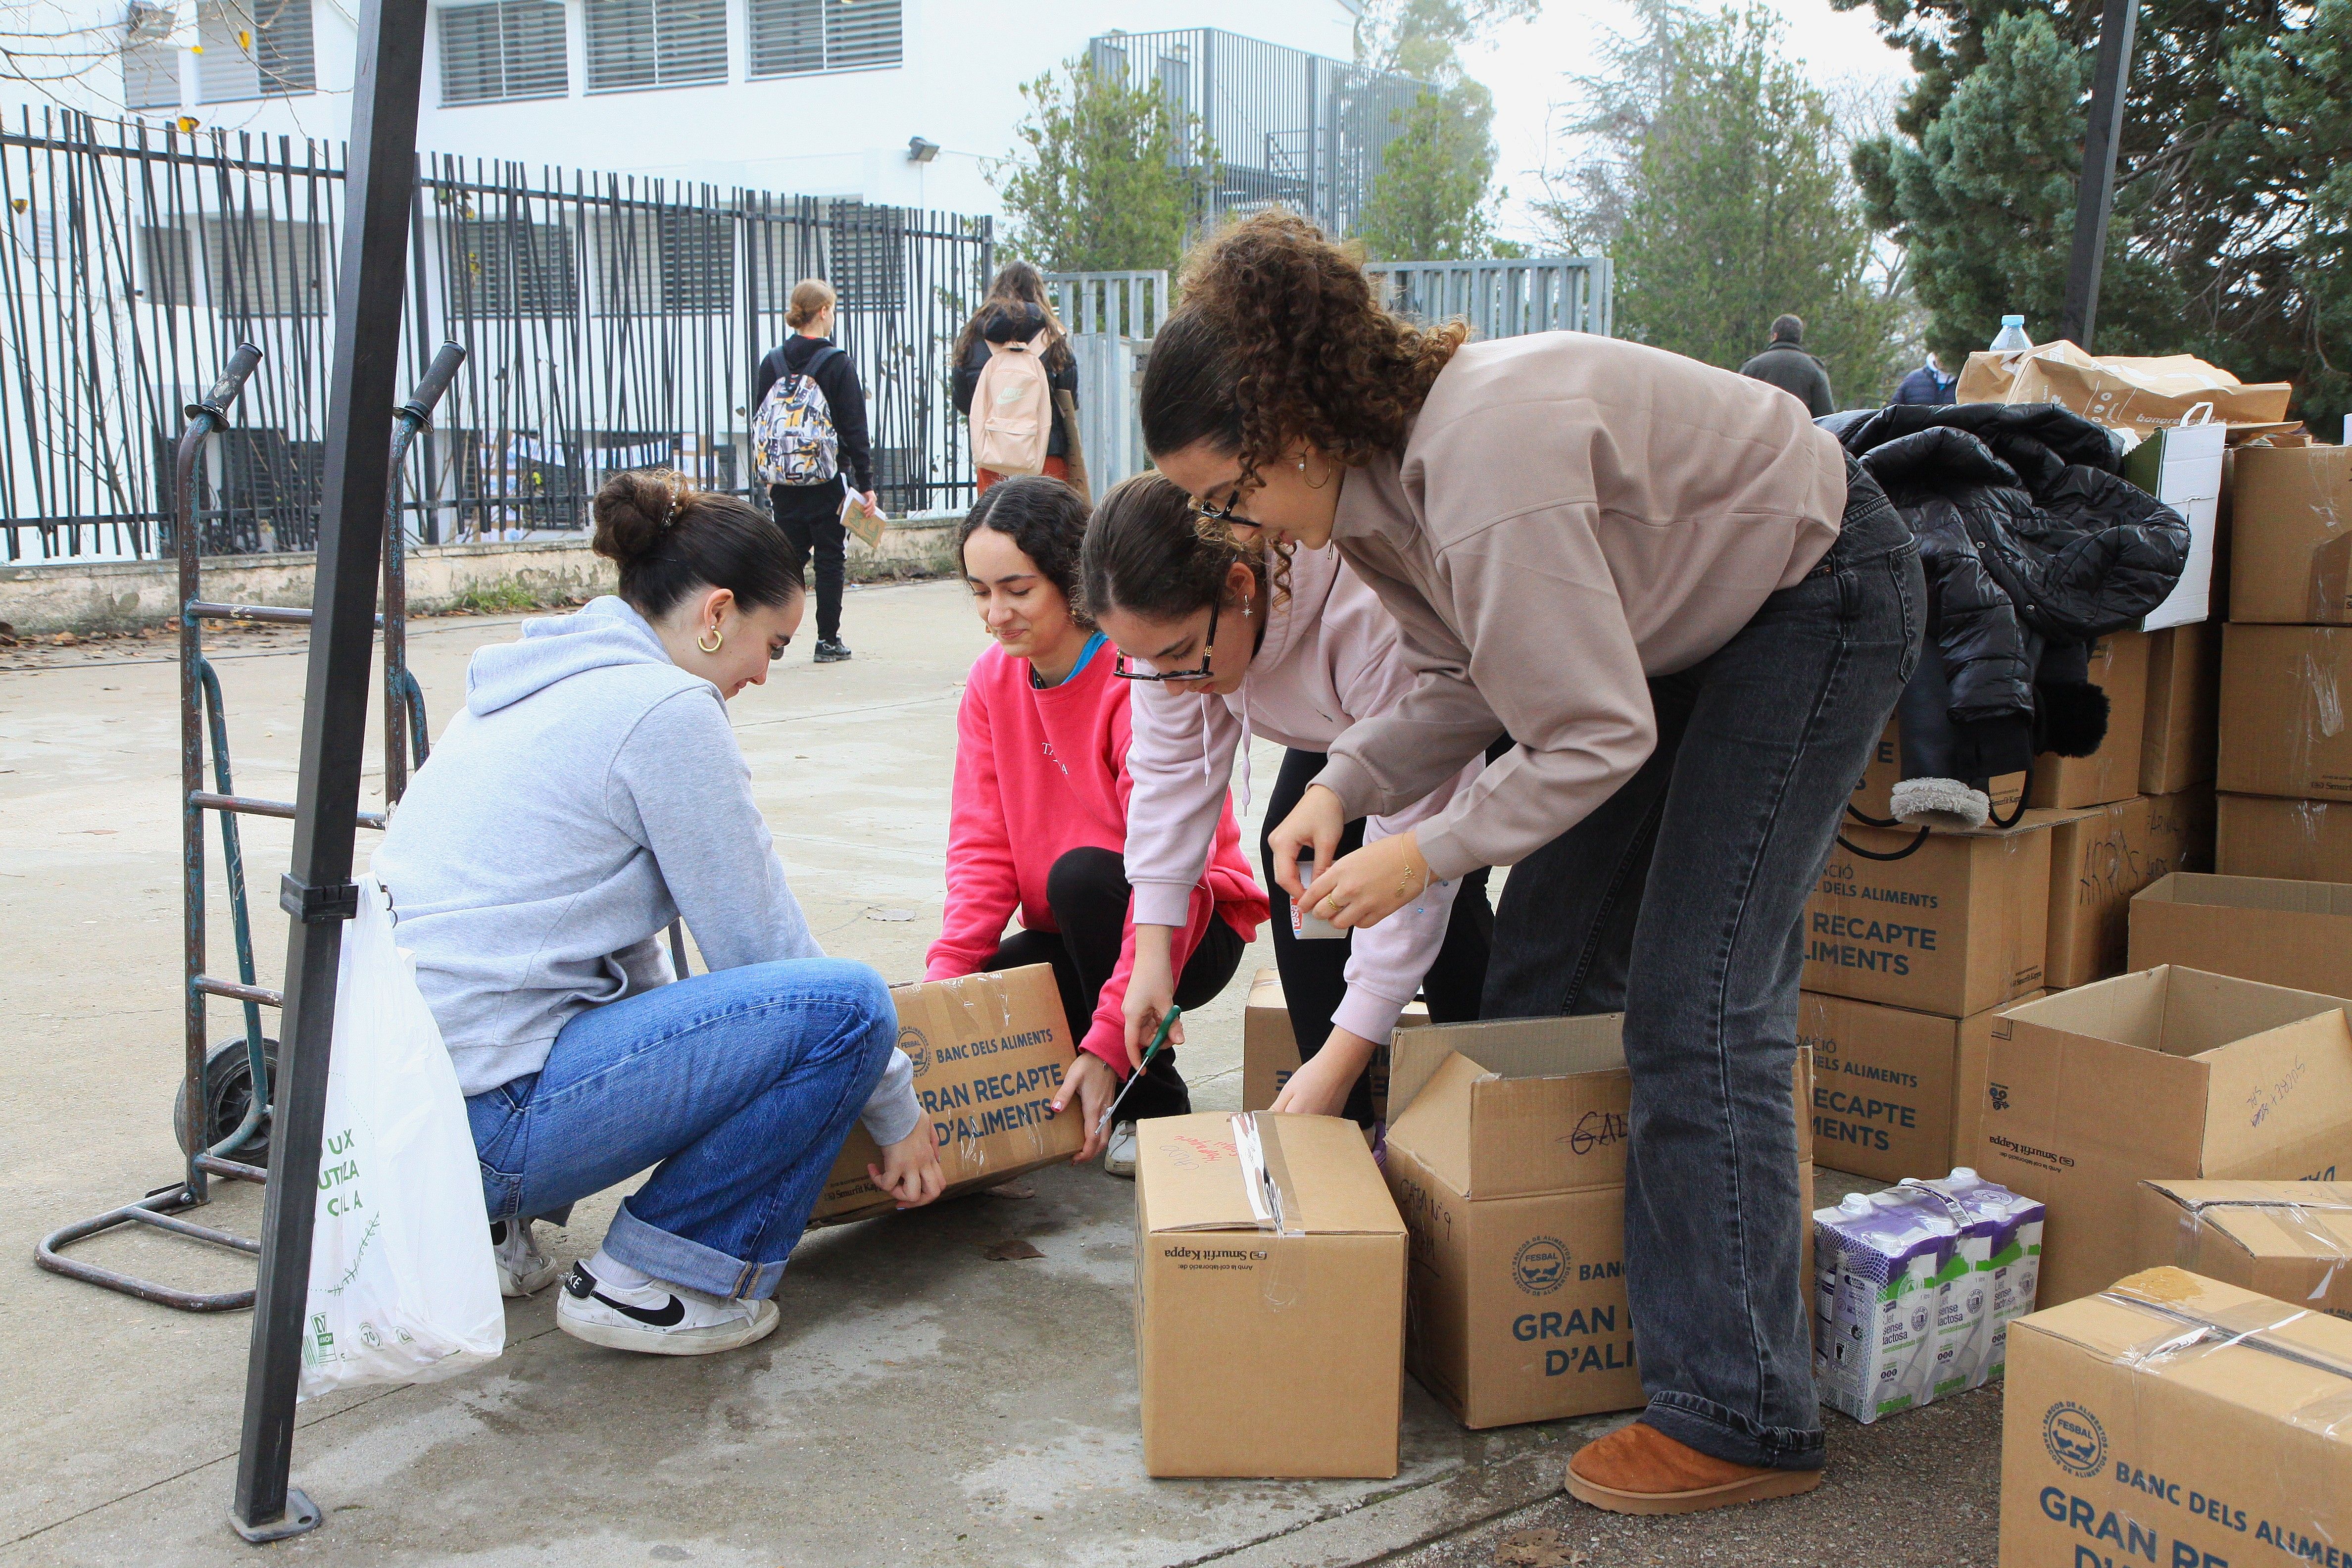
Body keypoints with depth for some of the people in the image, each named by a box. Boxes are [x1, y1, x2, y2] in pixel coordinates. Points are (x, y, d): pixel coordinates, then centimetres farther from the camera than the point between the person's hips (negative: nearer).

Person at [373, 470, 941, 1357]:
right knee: (848, 1004, -10)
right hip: (482, 1124, -10)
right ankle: (653, 1282, -1)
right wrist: (897, 1111, 7)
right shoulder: (666, 709, -9)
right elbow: (760, 946, -5)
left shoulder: (532, 687, 17)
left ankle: (480, 1228, 18)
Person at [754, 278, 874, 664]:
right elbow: (854, 428, -10)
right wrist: (865, 483, -6)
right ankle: (828, 641, 7)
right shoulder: (837, 363, -10)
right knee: (831, 559, 4)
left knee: (789, 557, 13)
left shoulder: (772, 362, 3)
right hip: (829, 479, -4)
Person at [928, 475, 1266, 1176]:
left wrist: (1111, 1038, -35)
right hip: (1068, 939, 5)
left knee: (1082, 875, -35)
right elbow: (982, 850, -3)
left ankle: (1153, 1101, -15)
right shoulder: (992, 683, -2)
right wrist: (945, 975, -20)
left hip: (1187, 932, -5)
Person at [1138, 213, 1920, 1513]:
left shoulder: (1488, 469, -37)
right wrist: (1344, 786, -15)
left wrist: (1429, 852, -24)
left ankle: (1742, 1419, -4)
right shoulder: (1379, 465, -8)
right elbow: (1467, 683, -1)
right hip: (1682, 612, 9)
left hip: (1816, 596, -9)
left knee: (1695, 1004, -12)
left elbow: (1600, 736, -31)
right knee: (1545, 958, 10)